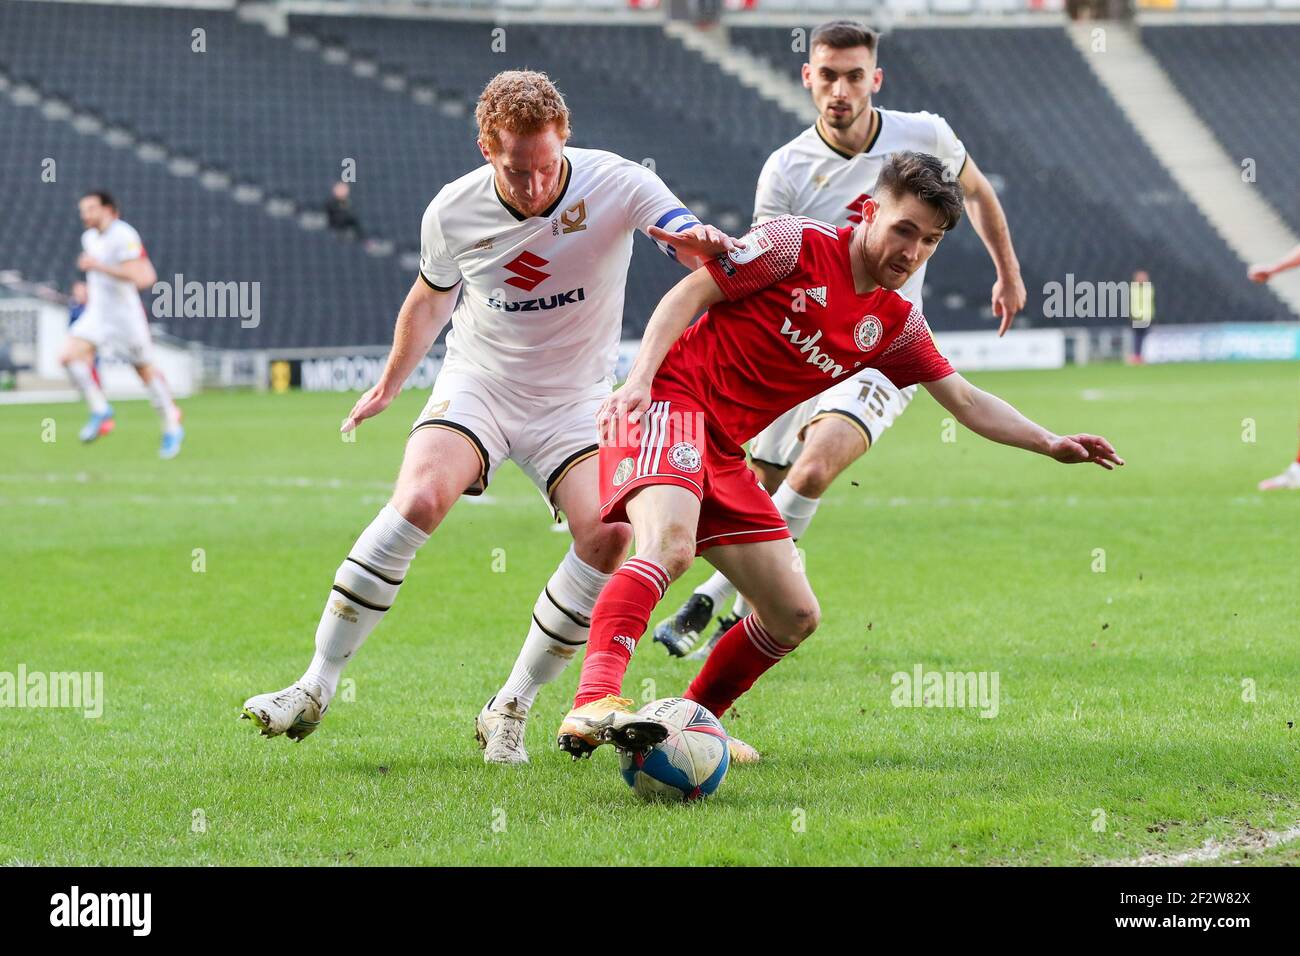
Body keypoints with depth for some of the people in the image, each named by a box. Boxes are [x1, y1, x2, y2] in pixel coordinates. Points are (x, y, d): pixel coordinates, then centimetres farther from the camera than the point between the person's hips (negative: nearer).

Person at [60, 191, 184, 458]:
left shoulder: (123, 236, -16)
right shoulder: (89, 238, 11)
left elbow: (137, 276, -26)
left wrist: (98, 266, -27)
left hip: (126, 314, -7)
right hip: (97, 314, 7)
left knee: (146, 371, 5)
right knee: (69, 356, -16)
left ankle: (172, 427, 22)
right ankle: (100, 412, -5)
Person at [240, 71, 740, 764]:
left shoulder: (617, 186, -16)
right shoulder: (453, 212, -10)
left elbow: (714, 259, -24)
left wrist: (702, 243, -49)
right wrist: (388, 385, 25)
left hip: (574, 400, 0)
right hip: (477, 386, 0)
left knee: (608, 533, -24)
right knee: (420, 498, -27)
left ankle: (509, 711, -9)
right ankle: (315, 688, -18)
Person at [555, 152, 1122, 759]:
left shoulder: (897, 325, 14)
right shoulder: (800, 245, -6)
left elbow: (966, 402, 19)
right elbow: (690, 294, -7)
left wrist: (1051, 444, 8)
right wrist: (639, 378, -19)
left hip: (723, 453, 8)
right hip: (668, 401, -8)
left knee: (795, 616, 7)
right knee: (670, 545, -36)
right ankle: (593, 704, -51)